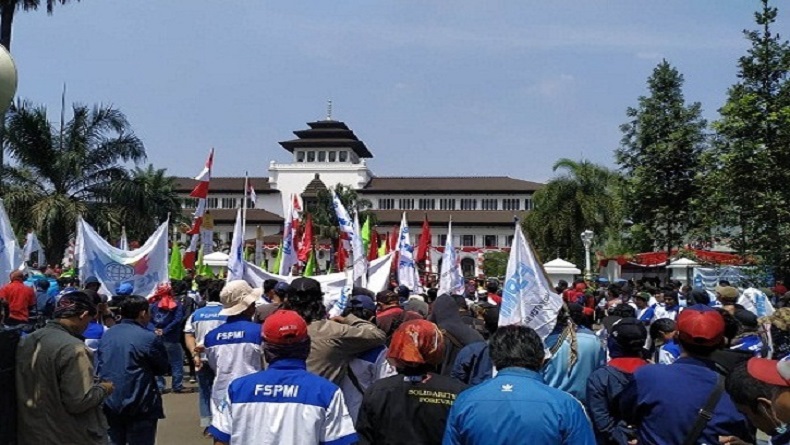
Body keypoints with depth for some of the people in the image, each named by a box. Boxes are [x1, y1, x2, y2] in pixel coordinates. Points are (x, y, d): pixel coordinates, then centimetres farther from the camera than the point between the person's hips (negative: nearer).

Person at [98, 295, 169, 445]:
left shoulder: (106, 335, 5)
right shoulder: (150, 338, -16)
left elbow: (101, 365, 17)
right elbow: (163, 368, -3)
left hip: (109, 403, 6)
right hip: (139, 405, -6)